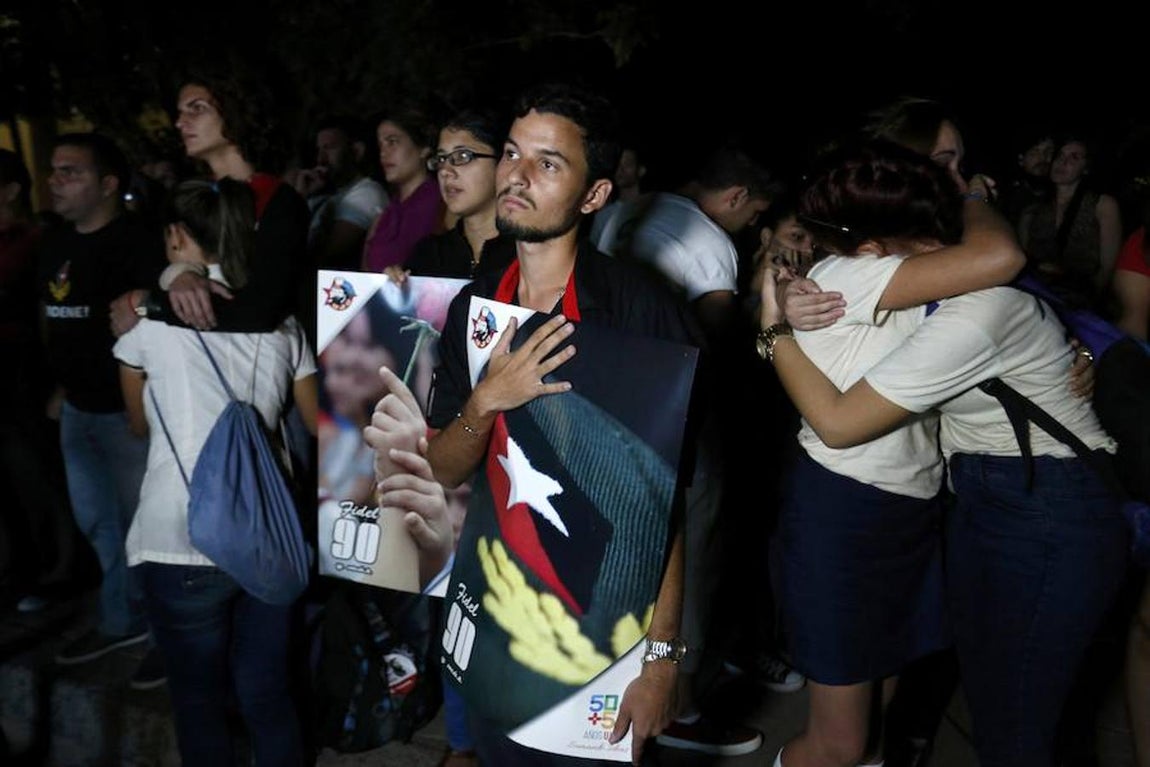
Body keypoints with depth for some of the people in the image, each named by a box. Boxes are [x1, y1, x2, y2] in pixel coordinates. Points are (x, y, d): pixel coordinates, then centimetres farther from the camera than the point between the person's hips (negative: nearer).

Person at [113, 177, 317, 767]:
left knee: (200, 702, 15)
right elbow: (319, 425, 14)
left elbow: (140, 424, 15)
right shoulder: (280, 320, 6)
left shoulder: (150, 313, 0)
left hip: (183, 543, -3)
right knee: (267, 696, 15)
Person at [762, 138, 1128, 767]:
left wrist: (775, 329, -10)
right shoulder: (948, 279, -2)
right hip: (981, 499, 9)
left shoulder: (967, 318, -28)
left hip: (1049, 520, -9)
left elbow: (839, 422, -22)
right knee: (983, 695, 18)